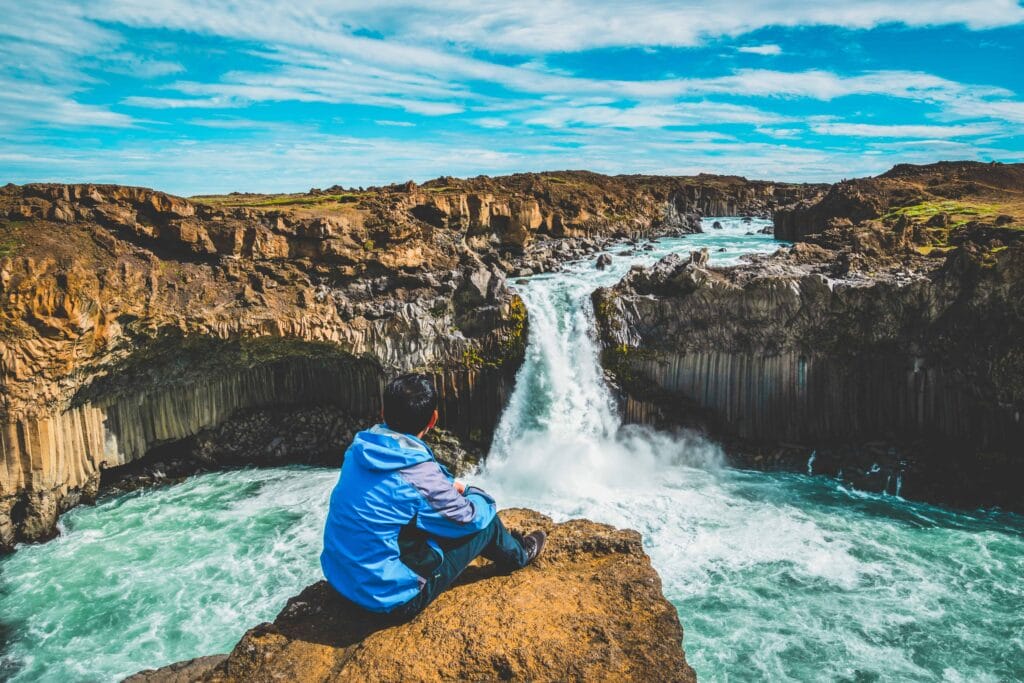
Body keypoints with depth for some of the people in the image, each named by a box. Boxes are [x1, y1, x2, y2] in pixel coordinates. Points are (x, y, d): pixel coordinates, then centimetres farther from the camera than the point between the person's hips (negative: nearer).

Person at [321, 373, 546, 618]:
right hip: (390, 597, -7)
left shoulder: (359, 448, -5)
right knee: (485, 517, 3)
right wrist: (477, 495, 12)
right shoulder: (420, 474, -26)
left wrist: (449, 485, 10)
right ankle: (518, 554, 34)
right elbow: (470, 518, -9)